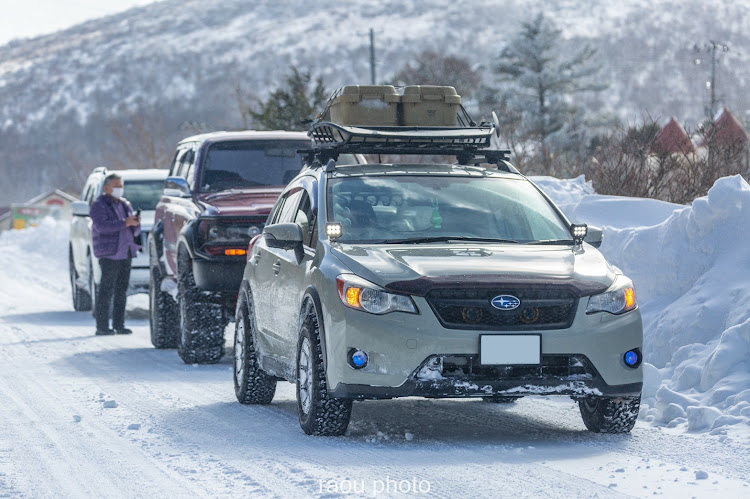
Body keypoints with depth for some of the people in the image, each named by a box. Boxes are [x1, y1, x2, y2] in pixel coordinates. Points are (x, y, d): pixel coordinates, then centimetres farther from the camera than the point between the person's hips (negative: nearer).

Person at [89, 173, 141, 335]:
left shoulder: (125, 204, 20)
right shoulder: (99, 205, -2)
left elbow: (135, 231, 19)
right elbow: (101, 226, -19)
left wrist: (136, 223, -5)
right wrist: (124, 223, -23)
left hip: (125, 253, 7)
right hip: (109, 254, -7)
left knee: (122, 290, 7)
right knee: (106, 290, -9)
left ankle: (119, 325, 10)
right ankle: (102, 325, -8)